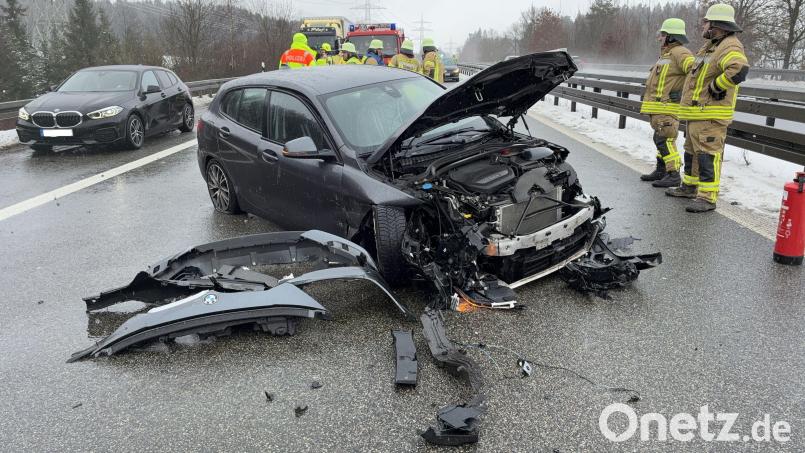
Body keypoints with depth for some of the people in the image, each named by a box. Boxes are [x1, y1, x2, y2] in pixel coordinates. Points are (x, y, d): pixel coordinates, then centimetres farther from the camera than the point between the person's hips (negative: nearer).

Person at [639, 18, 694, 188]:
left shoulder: (679, 53, -13)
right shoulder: (667, 54, 21)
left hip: (667, 107, -11)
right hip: (659, 107, 11)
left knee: (665, 140, -14)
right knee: (661, 140, 17)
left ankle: (674, 175, -12)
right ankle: (661, 171, 28)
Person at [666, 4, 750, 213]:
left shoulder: (730, 47, -15)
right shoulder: (709, 46, 17)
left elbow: (739, 69, -34)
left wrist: (716, 86, -22)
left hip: (711, 115, -11)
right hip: (696, 112, 11)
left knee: (708, 154, -11)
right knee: (692, 151, 20)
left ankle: (708, 197, -10)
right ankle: (690, 186, 33)